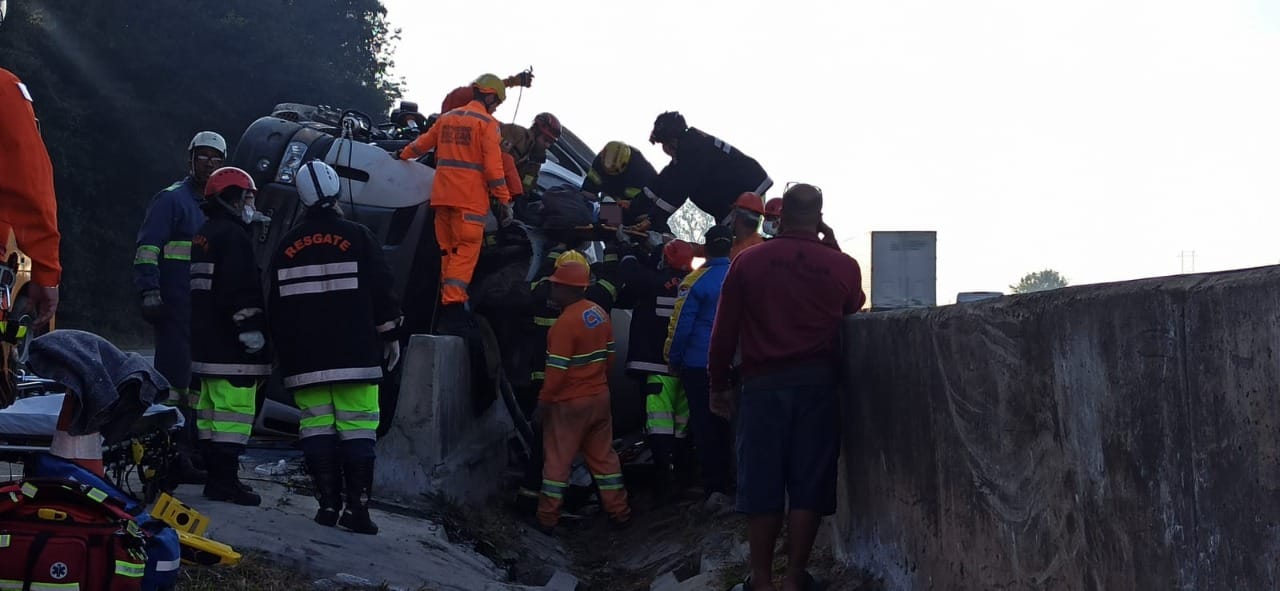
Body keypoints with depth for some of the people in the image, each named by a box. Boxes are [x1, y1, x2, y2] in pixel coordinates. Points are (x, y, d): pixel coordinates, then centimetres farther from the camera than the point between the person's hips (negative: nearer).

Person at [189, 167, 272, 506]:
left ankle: (215, 475, 19)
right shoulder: (233, 236, -11)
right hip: (230, 345, -11)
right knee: (235, 408, -11)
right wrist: (251, 326, -20)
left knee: (210, 408, 13)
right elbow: (242, 289, -20)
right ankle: (225, 480, -15)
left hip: (205, 342, 11)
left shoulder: (203, 236, 21)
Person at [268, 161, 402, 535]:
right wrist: (390, 335, 7)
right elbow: (381, 291, -4)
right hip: (355, 356, -3)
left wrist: (284, 353, 23)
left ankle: (328, 503, 2)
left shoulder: (287, 247, 9)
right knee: (357, 428, -3)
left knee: (316, 427, 6)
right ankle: (357, 507, -9)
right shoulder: (357, 238, -3)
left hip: (305, 360, 3)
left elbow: (275, 308, 14)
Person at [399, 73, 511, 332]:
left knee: (448, 250, 13)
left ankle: (447, 300, 12)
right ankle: (453, 303, -23)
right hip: (470, 197, -7)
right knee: (466, 250, -10)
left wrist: (404, 155, 50)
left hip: (442, 193, 7)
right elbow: (493, 165, -11)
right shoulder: (487, 123, -3)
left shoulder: (447, 118, 17)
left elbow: (422, 143, 30)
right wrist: (503, 199, -8)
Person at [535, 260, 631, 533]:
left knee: (557, 459, 4)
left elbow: (558, 370, -21)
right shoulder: (600, 314, 1)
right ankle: (619, 512, 19)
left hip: (569, 402, -7)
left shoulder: (565, 322, -22)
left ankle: (547, 518, 10)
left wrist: (544, 399, -9)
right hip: (599, 397, 7)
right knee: (603, 454, 16)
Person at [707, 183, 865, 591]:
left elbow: (724, 333, 2)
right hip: (818, 384, 0)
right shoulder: (843, 267, 0)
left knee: (762, 483, 6)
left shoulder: (748, 263, -1)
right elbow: (854, 319, 14)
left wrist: (719, 386, 12)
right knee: (809, 484, 6)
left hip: (764, 384, 0)